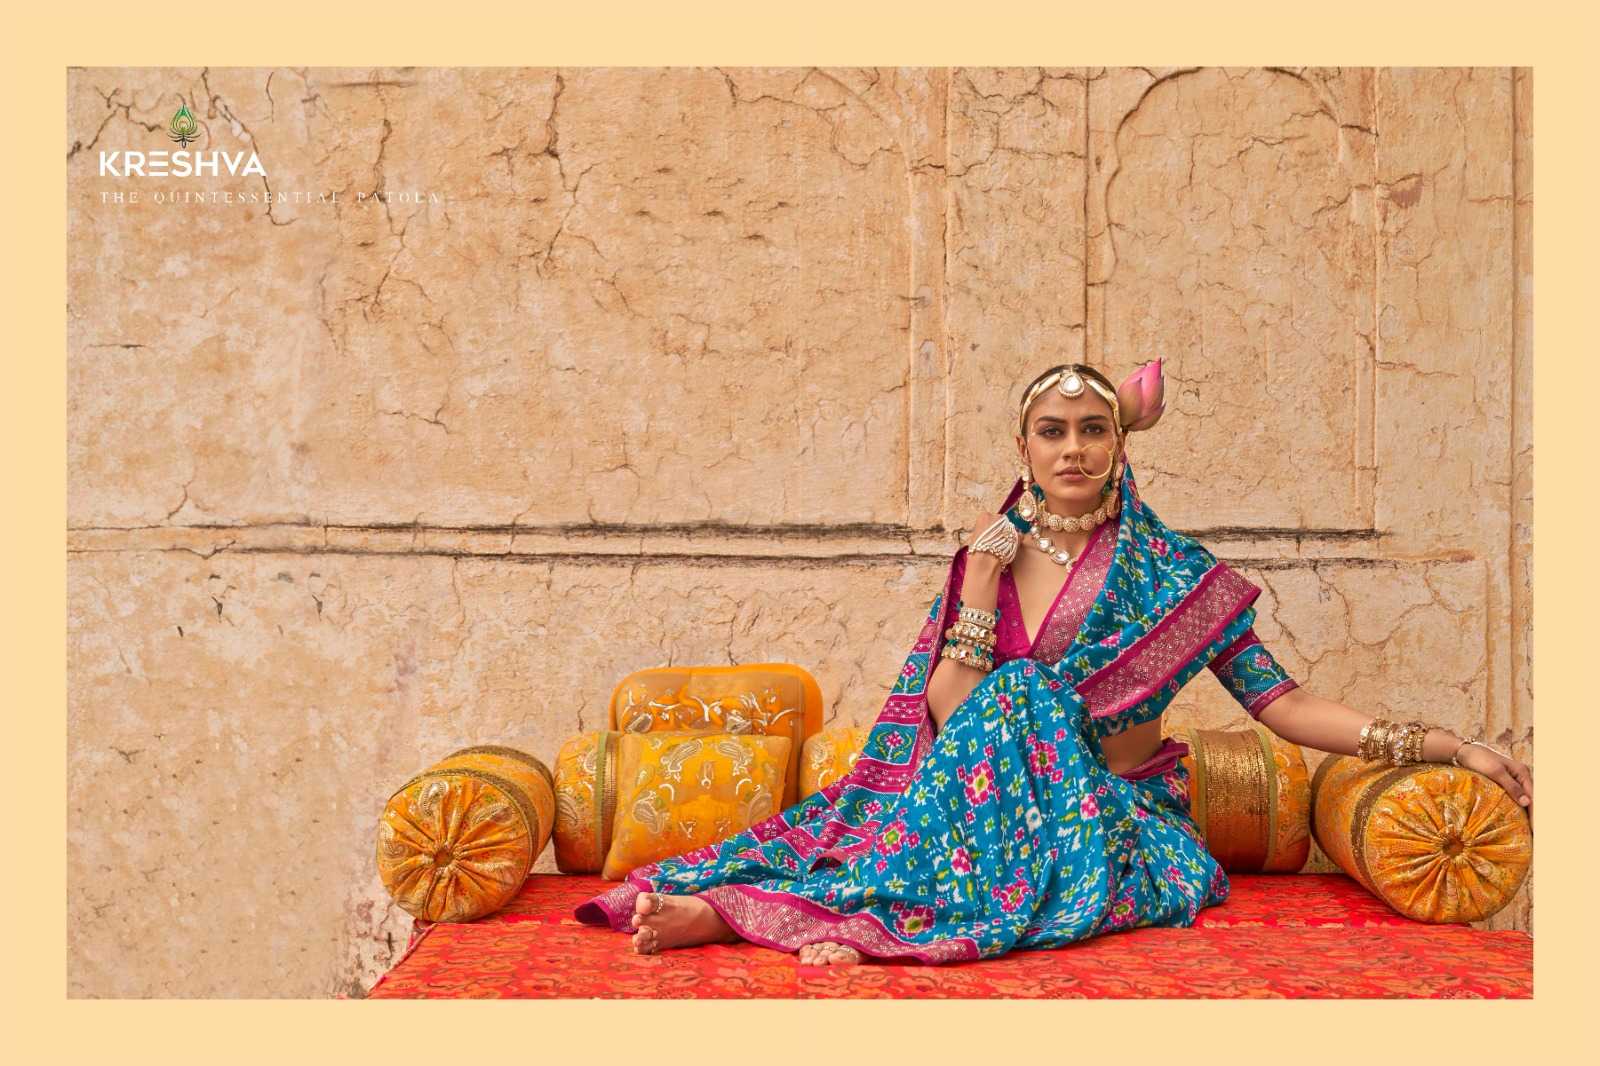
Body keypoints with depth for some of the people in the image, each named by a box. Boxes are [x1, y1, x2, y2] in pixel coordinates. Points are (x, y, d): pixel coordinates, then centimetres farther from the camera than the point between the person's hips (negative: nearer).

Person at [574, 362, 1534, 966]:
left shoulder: (1170, 570, -2)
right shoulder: (989, 555, 4)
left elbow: (1281, 703, -3)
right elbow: (947, 714, -6)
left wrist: (1453, 746, -11)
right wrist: (982, 576, -12)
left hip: (1121, 816, -2)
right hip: (1003, 795, 3)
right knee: (1013, 697, -27)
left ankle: (742, 905, -29)